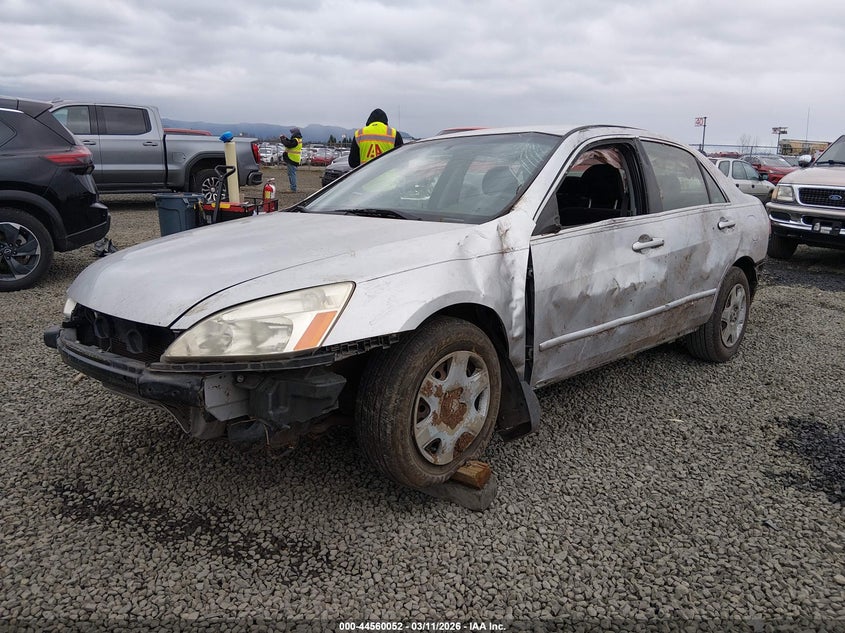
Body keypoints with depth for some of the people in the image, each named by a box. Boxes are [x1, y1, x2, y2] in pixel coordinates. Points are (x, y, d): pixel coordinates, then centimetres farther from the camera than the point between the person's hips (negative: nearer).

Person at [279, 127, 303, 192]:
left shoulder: (295, 140, -17)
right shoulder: (298, 140, 15)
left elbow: (288, 144, -24)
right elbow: (290, 143, 22)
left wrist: (282, 139, -11)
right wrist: (285, 138, 12)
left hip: (292, 159, -10)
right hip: (294, 159, 10)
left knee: (292, 174, -8)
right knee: (291, 174, 16)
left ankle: (293, 188, -7)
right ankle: (293, 187, 21)